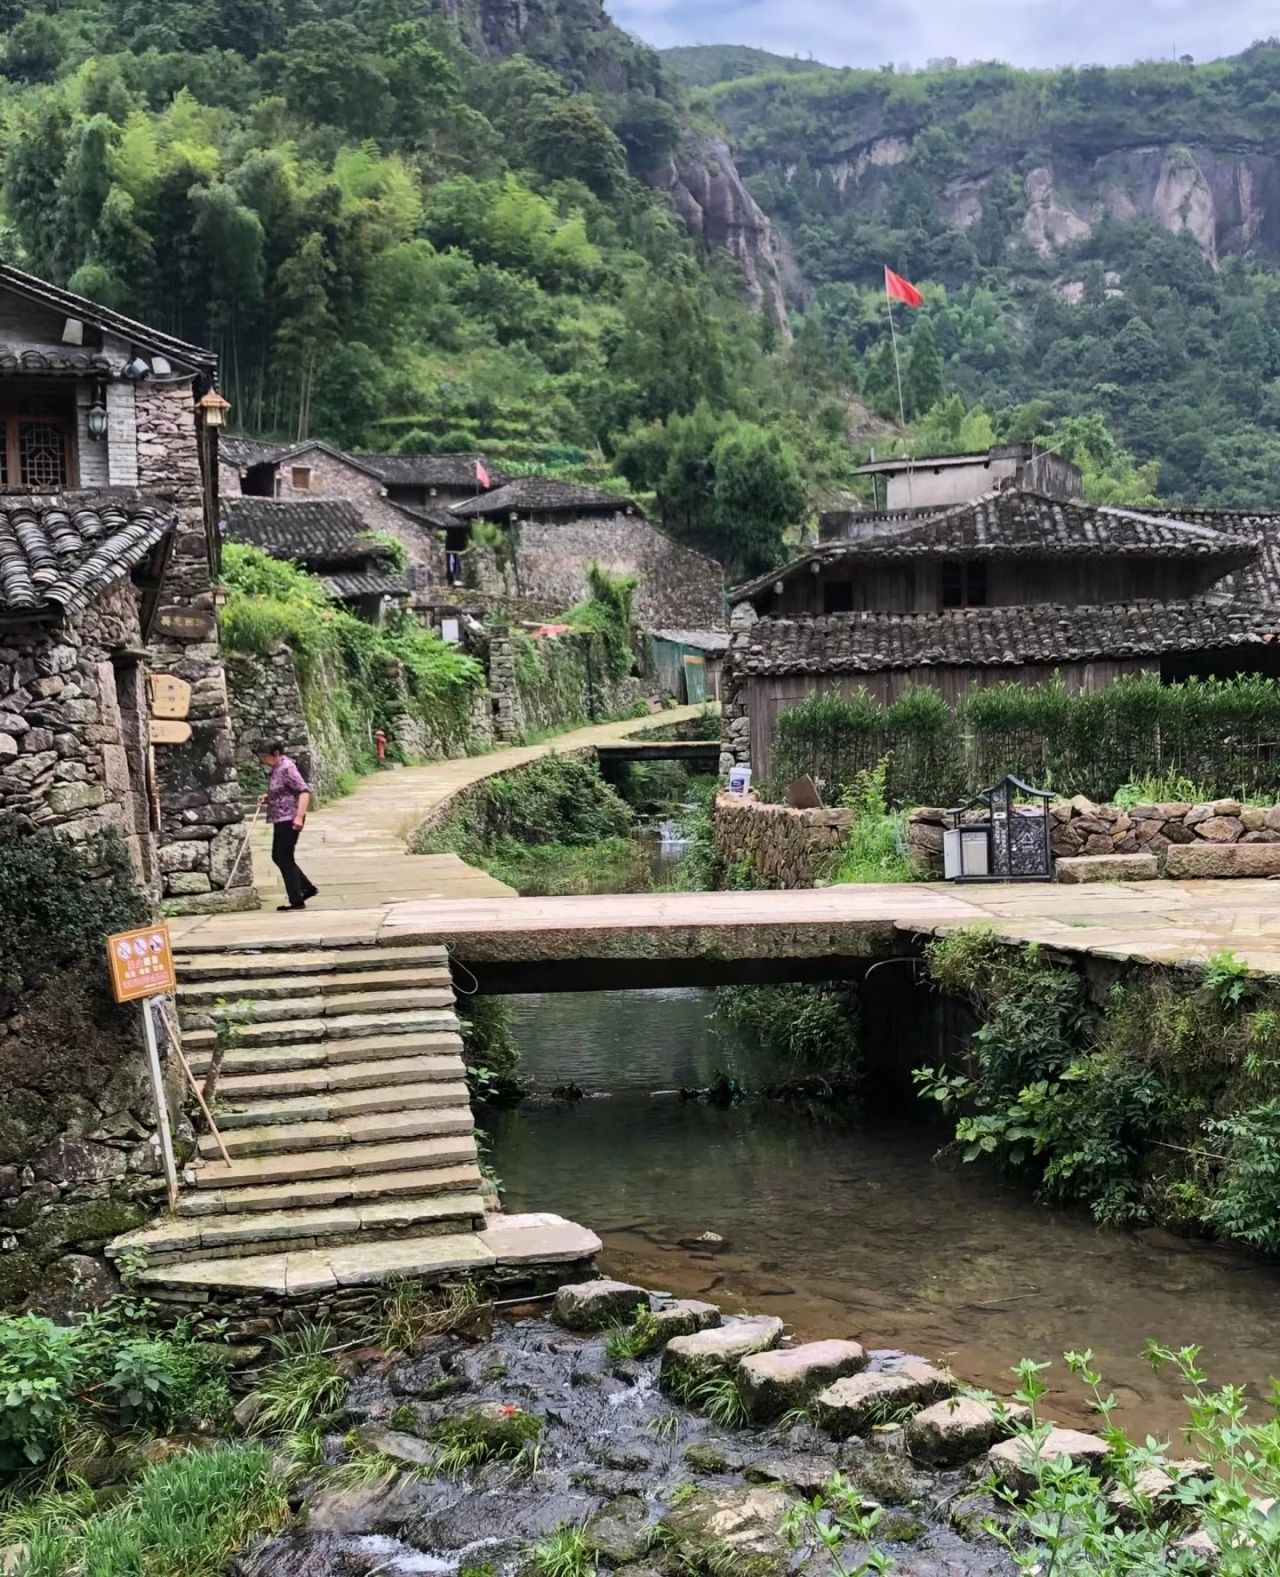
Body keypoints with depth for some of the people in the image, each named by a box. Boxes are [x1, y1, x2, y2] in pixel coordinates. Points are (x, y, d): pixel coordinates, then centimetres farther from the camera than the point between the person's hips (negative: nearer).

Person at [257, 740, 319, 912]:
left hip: (289, 819, -10)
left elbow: (304, 792, -24)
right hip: (281, 820, 10)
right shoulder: (276, 768, 11)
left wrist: (299, 816, -31)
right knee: (277, 857, 16)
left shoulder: (287, 768, -18)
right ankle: (307, 888, 23)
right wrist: (267, 798, 10)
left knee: (285, 859, -3)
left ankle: (297, 901, 5)